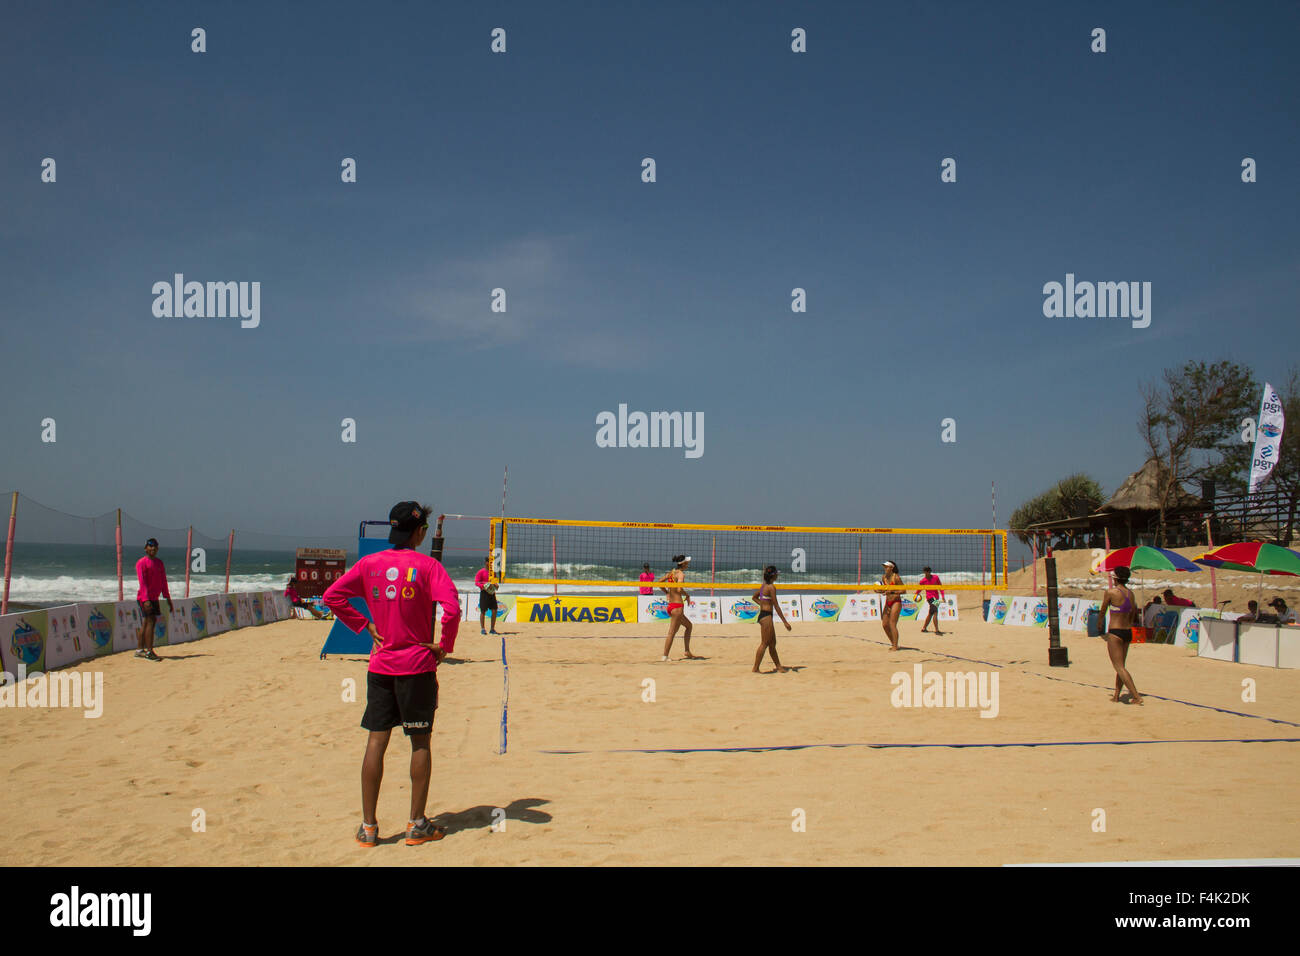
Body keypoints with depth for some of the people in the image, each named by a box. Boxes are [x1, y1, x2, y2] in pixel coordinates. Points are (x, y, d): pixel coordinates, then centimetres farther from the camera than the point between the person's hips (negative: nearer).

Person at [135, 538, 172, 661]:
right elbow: (142, 583, -17)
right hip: (144, 598, -8)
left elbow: (163, 582, 19)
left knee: (146, 624, 11)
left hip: (154, 598, 8)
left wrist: (168, 599, 17)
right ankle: (149, 652, -12)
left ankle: (139, 650, 17)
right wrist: (145, 600, -25)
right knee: (150, 622, -12)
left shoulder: (159, 562, 15)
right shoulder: (141, 563, -9)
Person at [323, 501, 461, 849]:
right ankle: (417, 824, 12)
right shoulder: (426, 565, -9)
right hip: (417, 665, -3)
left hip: (380, 665, 3)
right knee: (420, 742, 7)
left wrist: (365, 626, 5)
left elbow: (332, 595, 1)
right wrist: (445, 646, -8)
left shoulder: (369, 563, 3)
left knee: (376, 741, 7)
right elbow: (451, 607, -21)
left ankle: (368, 826, 10)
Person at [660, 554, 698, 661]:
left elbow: (659, 582, 8)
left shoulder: (671, 573, 11)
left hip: (670, 605, 9)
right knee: (672, 633, -4)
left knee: (688, 625, 23)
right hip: (677, 606, -9)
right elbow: (679, 589, -24)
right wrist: (687, 595, -6)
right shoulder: (681, 574, -12)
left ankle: (687, 651, 24)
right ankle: (664, 656, -3)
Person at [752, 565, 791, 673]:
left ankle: (779, 667, 23)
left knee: (772, 643, 15)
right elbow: (776, 606, -17)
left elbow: (755, 597, 25)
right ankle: (755, 669, 0)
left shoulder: (764, 585, 10)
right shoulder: (771, 587, -16)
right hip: (766, 616, -9)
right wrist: (785, 622, -14)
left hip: (762, 615, 9)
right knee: (764, 644, -4)